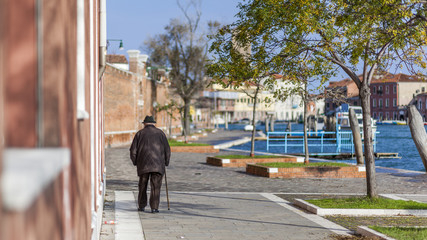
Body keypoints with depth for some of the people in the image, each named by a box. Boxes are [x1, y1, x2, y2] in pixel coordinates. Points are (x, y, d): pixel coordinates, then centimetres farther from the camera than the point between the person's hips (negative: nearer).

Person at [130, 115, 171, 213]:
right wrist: (166, 163, 15)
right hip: (158, 164, -1)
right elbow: (167, 149, 6)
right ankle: (154, 207, -6)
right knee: (155, 186, -1)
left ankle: (141, 206, 18)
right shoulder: (160, 133, 8)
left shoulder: (140, 133, 8)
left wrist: (135, 162, 16)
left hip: (143, 164, 1)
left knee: (142, 186, 13)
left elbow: (133, 150, 4)